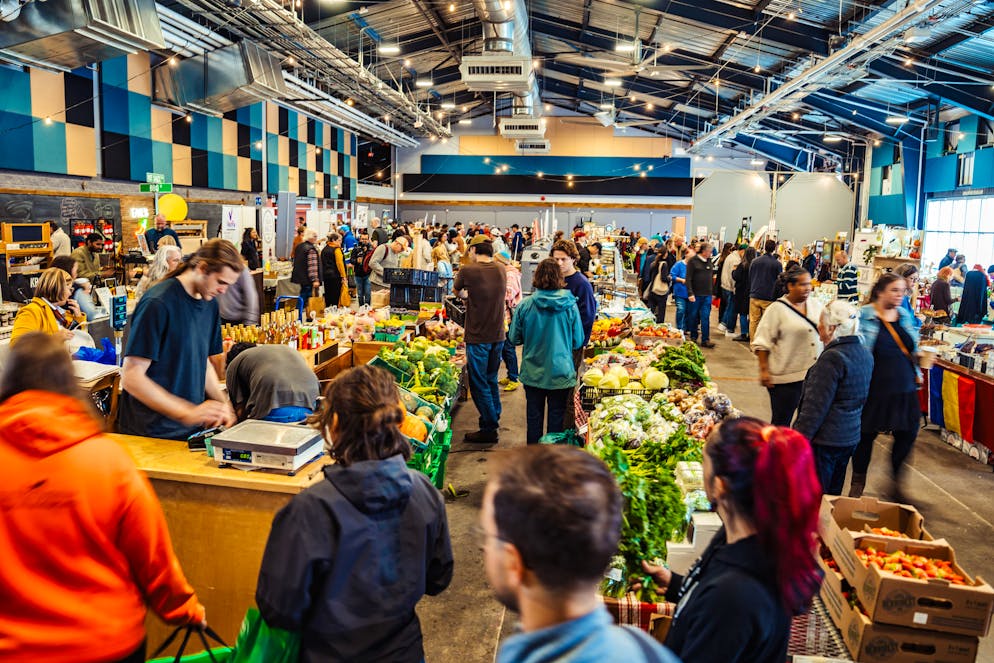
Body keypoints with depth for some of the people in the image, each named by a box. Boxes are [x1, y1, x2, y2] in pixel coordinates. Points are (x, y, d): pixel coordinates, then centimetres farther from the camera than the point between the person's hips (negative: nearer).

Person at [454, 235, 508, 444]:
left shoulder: (468, 271, -12)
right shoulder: (502, 271, 3)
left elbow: (456, 290, 8)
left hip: (478, 337, -6)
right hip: (498, 336, 6)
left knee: (479, 384, 3)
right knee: (491, 380, 19)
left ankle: (489, 429, 7)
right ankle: (493, 420, 30)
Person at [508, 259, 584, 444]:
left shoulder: (525, 305, -11)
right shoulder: (570, 306, -11)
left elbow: (514, 339, -2)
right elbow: (578, 341, -3)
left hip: (532, 373, 1)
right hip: (561, 372, -1)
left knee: (534, 416, 14)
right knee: (556, 417, 11)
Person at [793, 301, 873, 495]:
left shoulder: (832, 358, -21)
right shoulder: (865, 355, 7)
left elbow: (815, 407, -21)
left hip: (825, 441, -9)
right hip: (850, 437, 9)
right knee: (833, 495, 20)